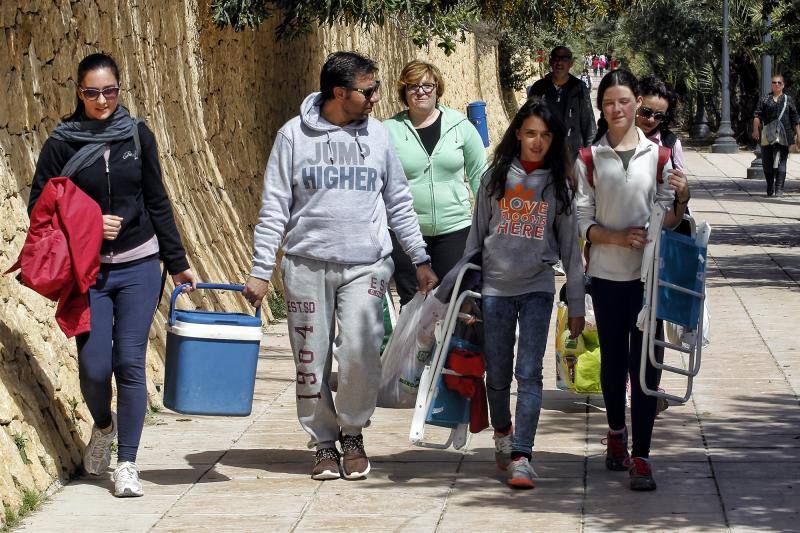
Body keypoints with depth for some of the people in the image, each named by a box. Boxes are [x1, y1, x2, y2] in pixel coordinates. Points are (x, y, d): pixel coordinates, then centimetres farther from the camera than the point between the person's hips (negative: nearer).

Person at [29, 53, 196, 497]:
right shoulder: (62, 143, -1)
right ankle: (104, 426, 30)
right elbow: (39, 206, 2)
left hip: (138, 267, 1)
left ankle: (128, 464, 4)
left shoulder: (138, 135, 5)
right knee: (94, 366, -3)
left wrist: (178, 262, 10)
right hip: (88, 272, -1)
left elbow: (157, 202, 10)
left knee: (130, 363, -4)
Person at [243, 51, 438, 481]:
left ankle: (352, 433, 8)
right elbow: (274, 208, 2)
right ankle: (323, 441, 18)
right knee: (312, 361, 2)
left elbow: (399, 204, 15)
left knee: (360, 353, -14)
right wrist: (260, 271, -3)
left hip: (365, 266, 1)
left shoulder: (377, 135, 9)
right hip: (306, 266, -1)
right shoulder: (294, 136, 1)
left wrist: (420, 260, 12)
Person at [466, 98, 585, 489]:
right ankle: (502, 433, 34)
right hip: (495, 287, 1)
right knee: (498, 374, 7)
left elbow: (570, 248, 8)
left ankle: (521, 457, -11)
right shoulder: (496, 177, 5)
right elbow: (477, 233, 10)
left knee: (529, 372, -11)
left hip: (538, 288, -1)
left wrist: (576, 305, 6)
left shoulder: (558, 184, 5)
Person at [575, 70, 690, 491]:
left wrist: (681, 199, -17)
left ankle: (640, 457, -4)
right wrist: (619, 237, -16)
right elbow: (583, 220, 0)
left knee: (644, 362, -5)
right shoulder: (588, 157, 2)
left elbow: (668, 220, 3)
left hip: (649, 272, -1)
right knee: (613, 359, 13)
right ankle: (616, 434, 35)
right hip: (607, 272, 1)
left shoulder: (658, 154, 3)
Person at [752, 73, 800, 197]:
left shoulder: (788, 100, 12)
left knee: (780, 162, -10)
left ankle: (779, 189, -13)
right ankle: (770, 188, 22)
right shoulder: (764, 100, 12)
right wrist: (755, 129, -14)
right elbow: (758, 115, 2)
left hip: (783, 136, -1)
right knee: (767, 163, 5)